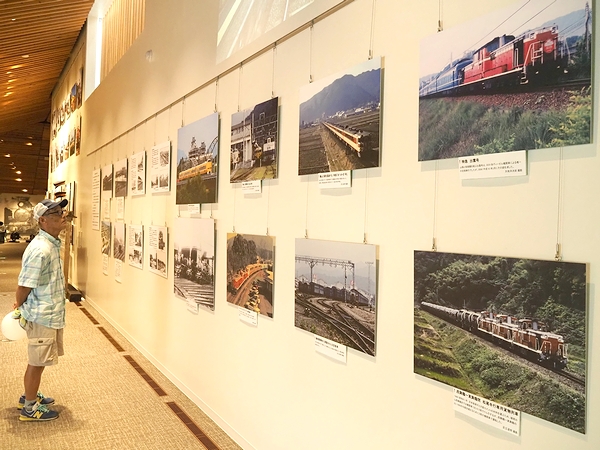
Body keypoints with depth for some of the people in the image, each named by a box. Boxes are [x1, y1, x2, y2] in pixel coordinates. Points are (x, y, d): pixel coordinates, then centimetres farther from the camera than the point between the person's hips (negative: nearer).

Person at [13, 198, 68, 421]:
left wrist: (21, 305, 15)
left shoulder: (53, 244, 6)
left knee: (39, 360, 23)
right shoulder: (40, 250, -26)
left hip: (50, 315, 9)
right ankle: (29, 408, 23)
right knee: (37, 362, 7)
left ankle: (30, 395, 41)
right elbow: (24, 286, -21)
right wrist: (20, 306, -3)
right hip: (41, 317, -9)